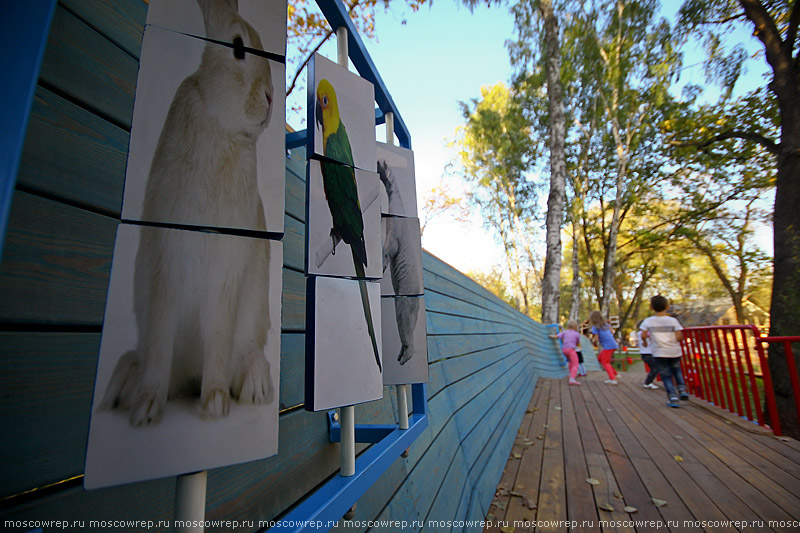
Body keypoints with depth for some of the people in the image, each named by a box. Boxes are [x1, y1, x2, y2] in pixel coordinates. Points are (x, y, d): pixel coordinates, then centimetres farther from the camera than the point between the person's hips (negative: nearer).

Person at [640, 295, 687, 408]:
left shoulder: (648, 321, -8)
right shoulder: (673, 320, -8)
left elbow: (643, 336, -8)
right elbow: (679, 337, -12)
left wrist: (645, 340, 14)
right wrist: (682, 336, 11)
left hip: (659, 353, -2)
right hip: (675, 352, 2)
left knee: (666, 375, 9)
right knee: (676, 369, 29)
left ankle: (673, 398, 2)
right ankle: (682, 389, 21)